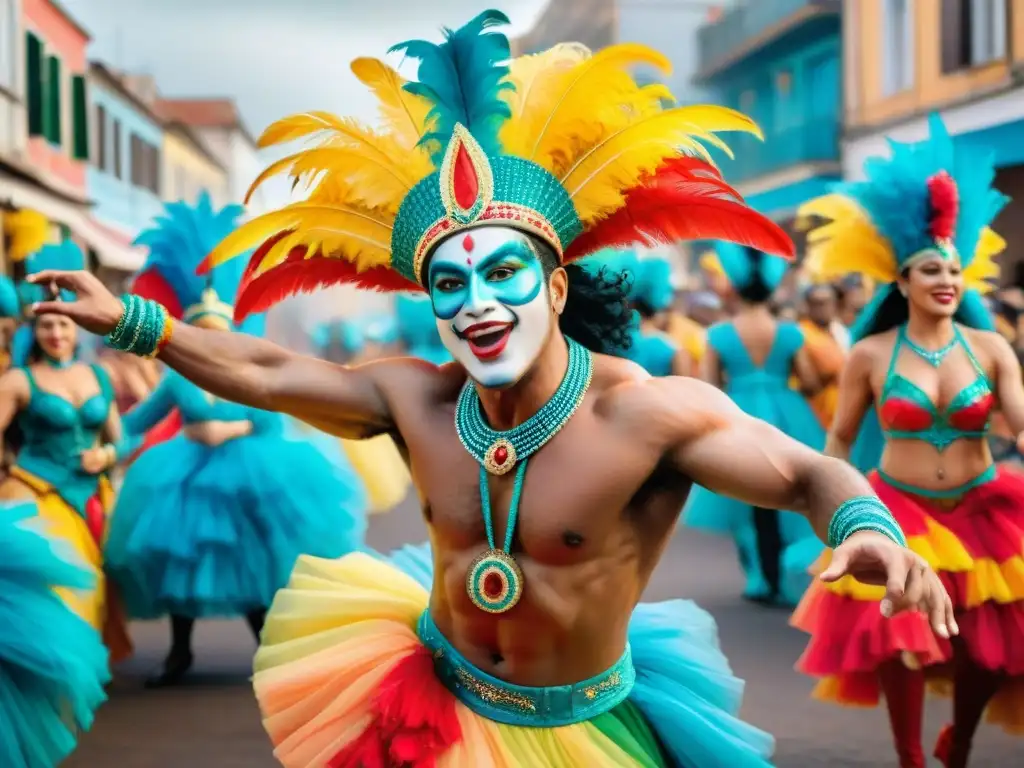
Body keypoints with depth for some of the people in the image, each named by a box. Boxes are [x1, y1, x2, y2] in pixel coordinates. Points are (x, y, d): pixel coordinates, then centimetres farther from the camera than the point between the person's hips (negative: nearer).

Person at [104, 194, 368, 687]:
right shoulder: (177, 379, -4)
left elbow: (275, 423, -13)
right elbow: (136, 422, -3)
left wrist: (230, 430, -22)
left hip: (246, 476, -2)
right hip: (187, 479, 2)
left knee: (250, 566, 5)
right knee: (181, 562, 6)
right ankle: (179, 654, 21)